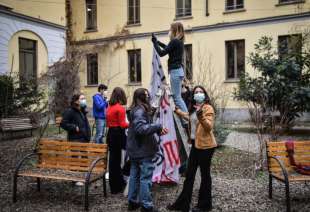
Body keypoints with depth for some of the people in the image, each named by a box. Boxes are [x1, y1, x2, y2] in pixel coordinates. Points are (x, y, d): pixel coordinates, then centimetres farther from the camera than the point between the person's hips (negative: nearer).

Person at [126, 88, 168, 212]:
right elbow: (141, 128, -31)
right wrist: (158, 127, -30)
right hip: (143, 150, -10)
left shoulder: (136, 110, 14)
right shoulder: (140, 111, -19)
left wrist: (157, 129, 11)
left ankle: (133, 202, 26)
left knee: (134, 175, 16)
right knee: (145, 178, -2)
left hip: (135, 149, 10)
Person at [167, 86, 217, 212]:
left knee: (205, 174, 5)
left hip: (205, 145, -8)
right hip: (195, 144, 8)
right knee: (189, 174, 12)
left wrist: (201, 116, -38)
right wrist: (179, 111, 37)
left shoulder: (208, 108, -12)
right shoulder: (193, 108, 12)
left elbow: (209, 127, -22)